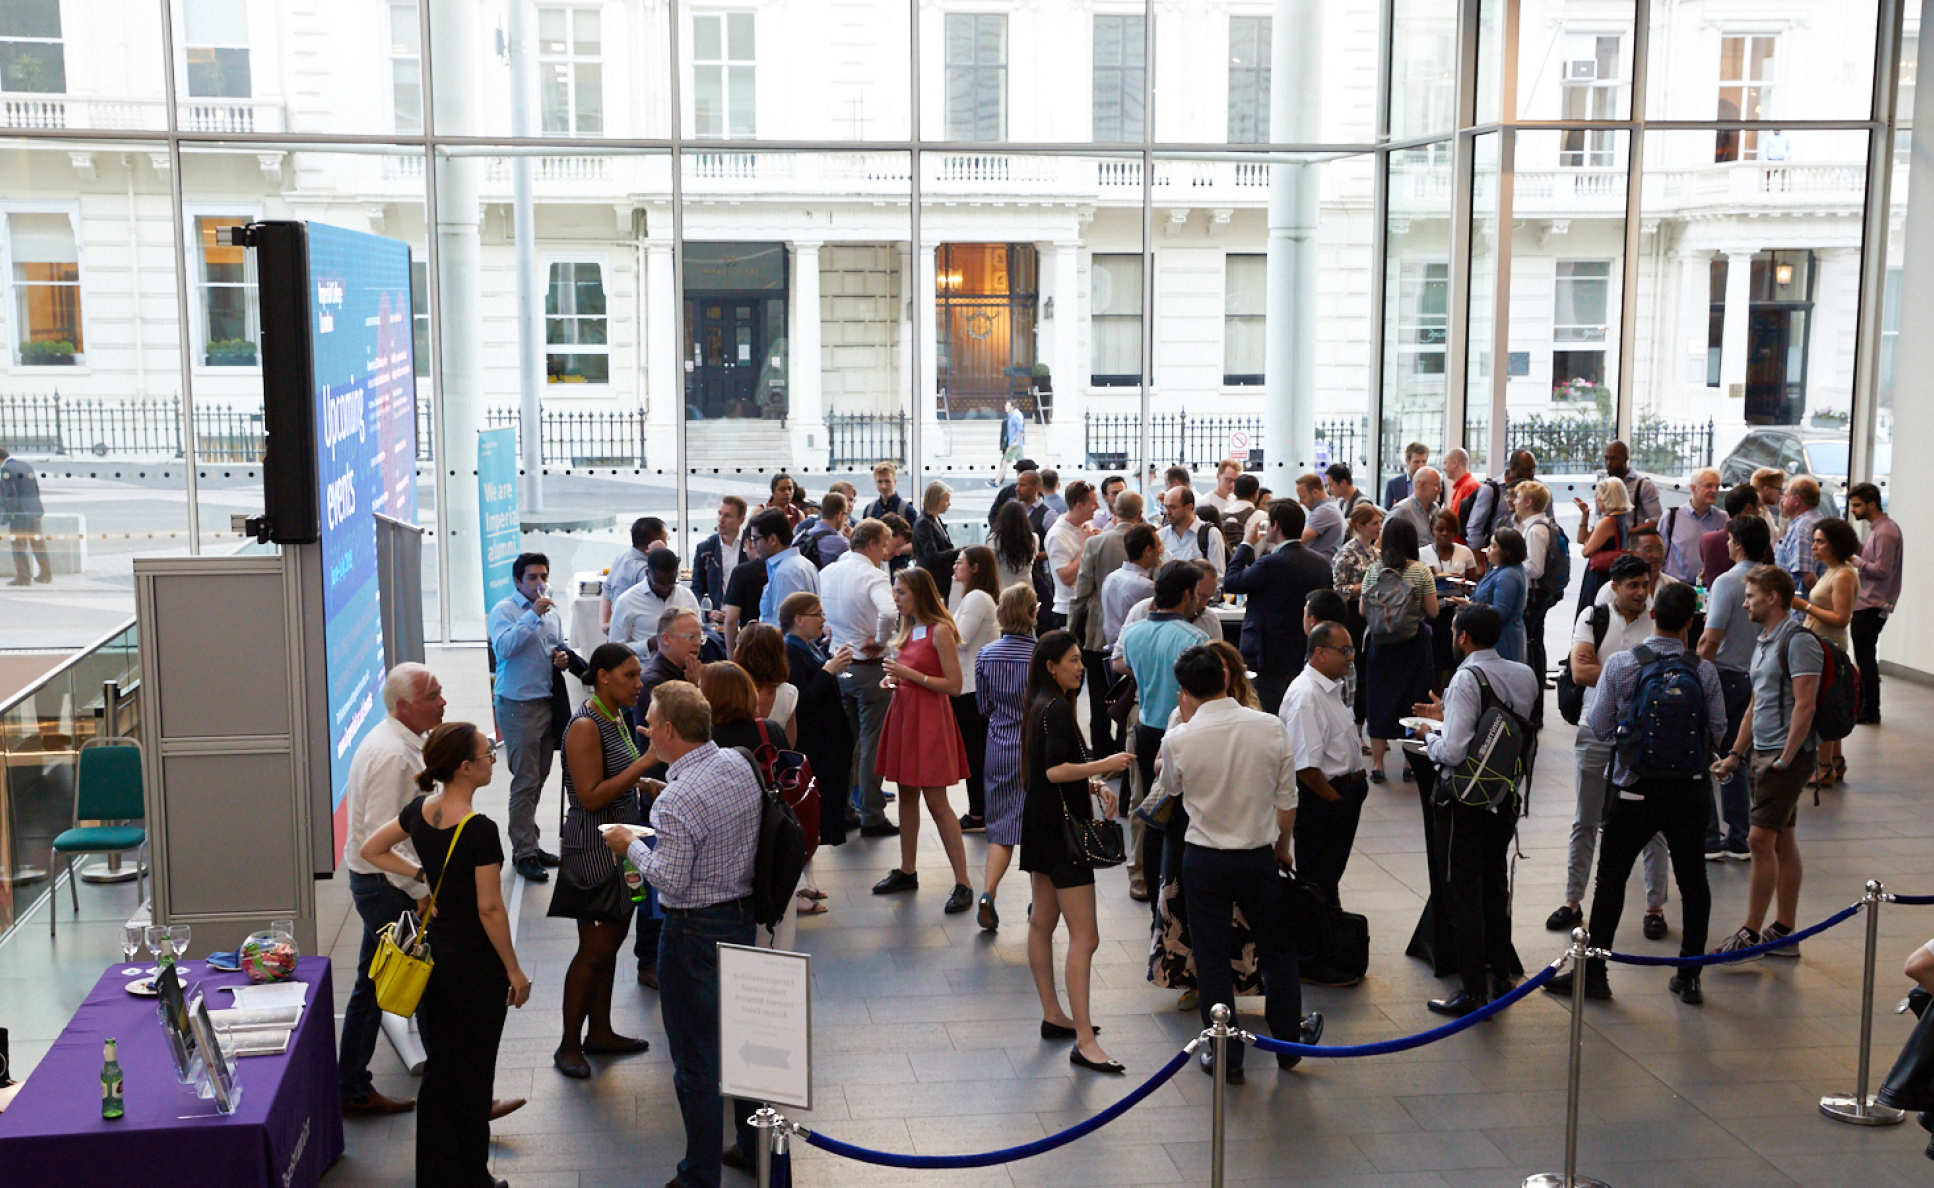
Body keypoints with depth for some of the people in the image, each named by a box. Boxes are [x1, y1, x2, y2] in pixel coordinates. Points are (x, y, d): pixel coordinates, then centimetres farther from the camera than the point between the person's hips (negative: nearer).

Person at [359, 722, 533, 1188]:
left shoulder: (419, 811, -2)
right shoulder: (480, 831, -24)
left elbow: (371, 850, 12)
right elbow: (489, 909, -20)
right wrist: (514, 971, -11)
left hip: (433, 957, 7)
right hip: (476, 964, -7)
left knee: (438, 1066, 16)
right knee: (473, 1071, 7)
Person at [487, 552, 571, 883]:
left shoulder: (552, 613, 14)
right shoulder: (504, 611, -7)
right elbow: (504, 647, -24)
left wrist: (562, 659, 5)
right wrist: (533, 615, -25)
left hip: (548, 703, 7)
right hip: (518, 704, -7)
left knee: (538, 778, 12)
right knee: (525, 781, -7)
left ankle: (528, 843, 21)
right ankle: (524, 853, -2)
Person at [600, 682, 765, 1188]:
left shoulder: (679, 800, -26)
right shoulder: (738, 763, -1)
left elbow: (671, 881, -23)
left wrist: (631, 846, -7)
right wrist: (665, 762, 18)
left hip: (695, 931, -8)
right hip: (744, 915, 8)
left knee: (695, 1056, 4)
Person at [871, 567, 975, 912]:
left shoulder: (940, 631, -13)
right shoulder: (908, 630, 12)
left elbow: (954, 685, -15)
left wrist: (909, 674, -18)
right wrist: (892, 680, 3)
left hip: (930, 718, -8)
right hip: (903, 713, 8)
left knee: (936, 802, -8)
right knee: (907, 796, 13)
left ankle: (963, 883, -4)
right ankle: (906, 871, 23)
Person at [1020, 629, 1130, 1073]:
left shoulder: (1042, 705, 13)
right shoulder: (1056, 709, -17)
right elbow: (1055, 771, -25)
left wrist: (1096, 786, 9)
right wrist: (1104, 766, -26)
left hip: (1042, 825, 11)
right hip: (1060, 828, -11)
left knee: (1043, 920, 17)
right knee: (1084, 936, -12)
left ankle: (1052, 1015, 28)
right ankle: (1083, 1041, -14)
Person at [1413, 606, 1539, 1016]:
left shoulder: (1466, 679, -19)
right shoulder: (1524, 676, 2)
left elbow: (1454, 751, -25)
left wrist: (1430, 740, -4)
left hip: (1465, 801, -7)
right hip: (1507, 796, 7)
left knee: (1464, 893, 1)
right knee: (1495, 884, 20)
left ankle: (1473, 990, 5)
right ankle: (1500, 976, 31)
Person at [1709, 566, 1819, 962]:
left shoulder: (1799, 642, -13)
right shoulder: (1763, 643, 17)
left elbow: (1804, 706, -19)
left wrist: (1786, 758, -19)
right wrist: (1736, 754, 18)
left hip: (1788, 755, -10)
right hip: (1763, 753, 10)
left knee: (1761, 839, -11)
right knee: (1782, 841, 12)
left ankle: (1750, 933, -7)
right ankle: (1784, 932, 18)